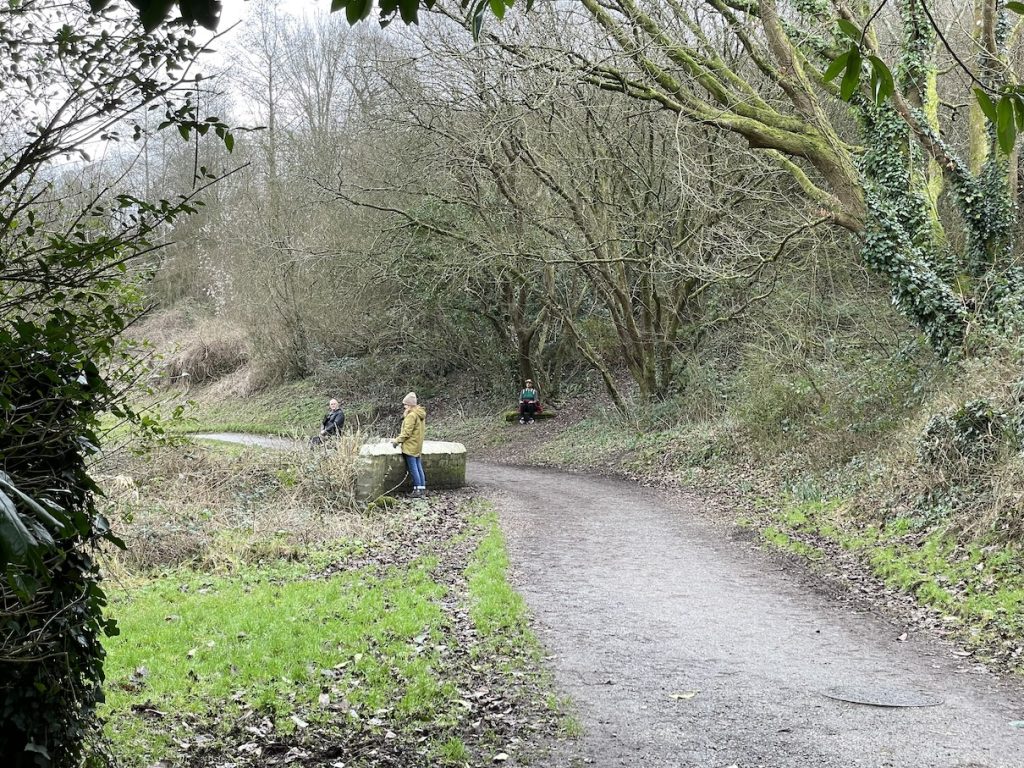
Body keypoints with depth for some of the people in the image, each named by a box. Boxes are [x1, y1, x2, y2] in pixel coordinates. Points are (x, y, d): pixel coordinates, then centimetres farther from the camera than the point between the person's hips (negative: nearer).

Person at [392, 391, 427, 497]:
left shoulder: (411, 415, -18)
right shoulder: (421, 414, 11)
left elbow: (407, 432, -19)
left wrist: (397, 440, -10)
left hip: (410, 446, -9)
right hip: (418, 445, 9)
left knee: (413, 468, -4)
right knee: (418, 466, 13)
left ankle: (417, 489, -3)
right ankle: (422, 487, 15)